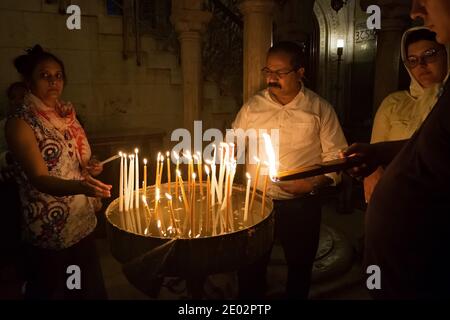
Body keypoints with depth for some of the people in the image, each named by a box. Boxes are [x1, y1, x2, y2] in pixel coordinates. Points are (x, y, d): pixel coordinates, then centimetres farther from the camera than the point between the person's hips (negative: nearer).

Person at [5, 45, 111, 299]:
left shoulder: (67, 112, 5)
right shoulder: (21, 122, -14)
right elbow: (40, 179, -22)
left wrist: (88, 169, -5)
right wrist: (79, 187, -41)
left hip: (83, 220, 6)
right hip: (50, 227, -6)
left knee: (89, 287, 18)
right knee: (51, 291, 12)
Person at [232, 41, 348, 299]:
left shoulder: (320, 109, -3)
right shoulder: (252, 106, 3)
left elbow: (336, 156, -3)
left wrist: (315, 182, -16)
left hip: (301, 205, -1)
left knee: (300, 267, 19)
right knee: (250, 267, 15)